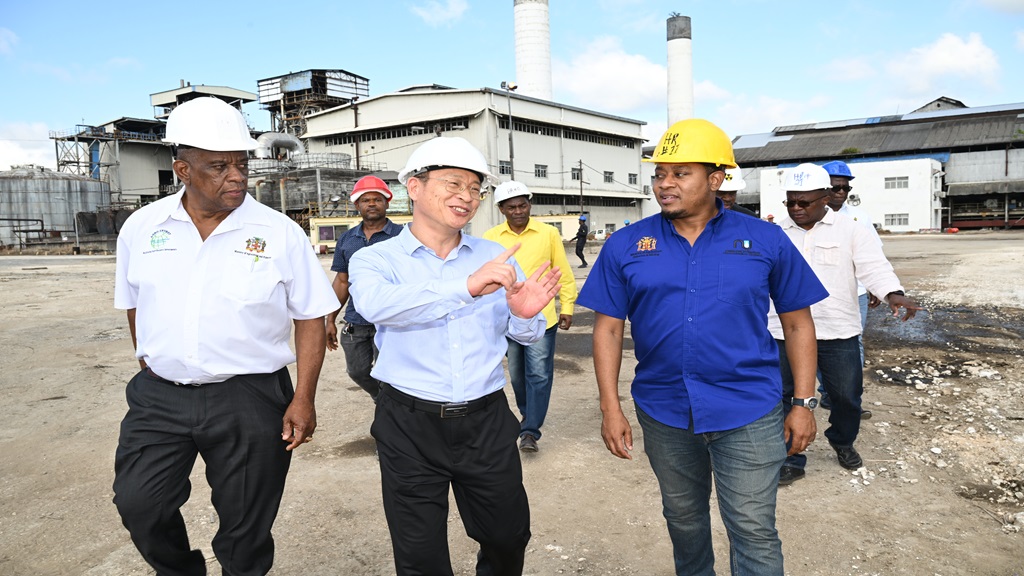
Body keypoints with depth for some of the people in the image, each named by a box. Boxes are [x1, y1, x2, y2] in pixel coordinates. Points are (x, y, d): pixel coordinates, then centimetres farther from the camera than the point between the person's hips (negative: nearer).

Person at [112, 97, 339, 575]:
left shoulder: (279, 233, -7)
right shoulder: (141, 227, 2)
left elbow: (310, 318, -5)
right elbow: (134, 306, 15)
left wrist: (303, 400, -10)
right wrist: (152, 369, 14)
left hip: (251, 399, -2)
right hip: (159, 396, 3)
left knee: (245, 530, 8)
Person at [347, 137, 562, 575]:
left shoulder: (495, 258, 5)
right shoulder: (375, 259, -3)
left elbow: (526, 336, 5)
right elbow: (376, 305, -26)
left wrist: (525, 315, -19)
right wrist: (466, 287, -36)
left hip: (487, 421, 3)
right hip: (410, 427, -2)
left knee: (509, 541, 18)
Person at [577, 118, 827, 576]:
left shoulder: (765, 240, -4)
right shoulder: (626, 246, -2)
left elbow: (798, 324, 2)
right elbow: (608, 329, -1)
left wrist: (804, 404, -1)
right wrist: (610, 408, -5)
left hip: (747, 413, -2)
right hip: (663, 413, 2)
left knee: (753, 531, 5)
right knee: (683, 518, 21)